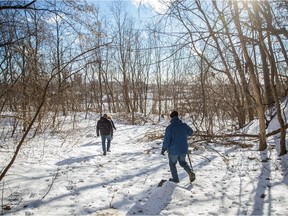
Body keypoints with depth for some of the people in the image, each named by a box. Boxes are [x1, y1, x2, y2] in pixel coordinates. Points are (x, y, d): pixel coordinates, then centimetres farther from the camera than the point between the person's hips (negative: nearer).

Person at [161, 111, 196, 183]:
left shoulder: (169, 127, -18)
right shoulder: (184, 125, -6)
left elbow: (166, 140, -16)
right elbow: (191, 132, 13)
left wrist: (163, 149, -2)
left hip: (173, 150, -3)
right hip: (183, 150, 4)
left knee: (172, 164, 20)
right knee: (183, 162, 25)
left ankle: (175, 179, 25)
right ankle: (190, 172, 3)